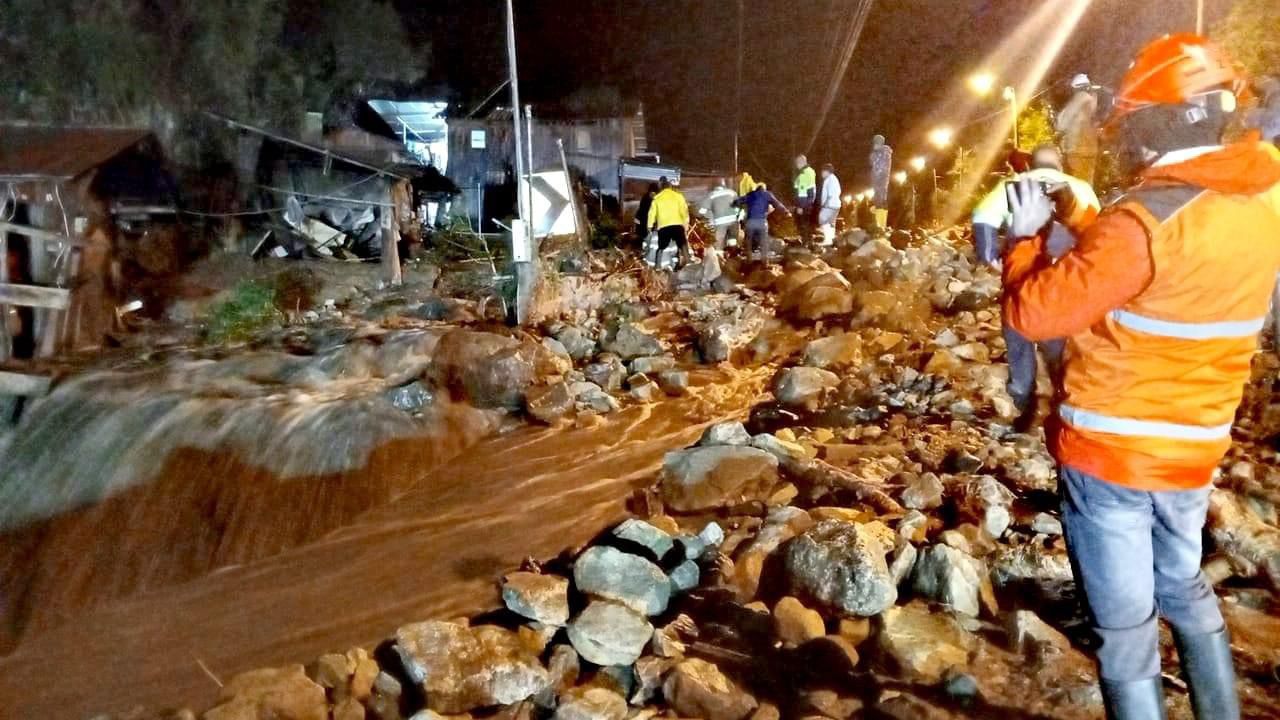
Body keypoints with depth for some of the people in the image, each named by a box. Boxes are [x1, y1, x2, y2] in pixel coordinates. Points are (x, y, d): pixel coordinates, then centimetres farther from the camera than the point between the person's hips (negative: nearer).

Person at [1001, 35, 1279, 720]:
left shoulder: (1145, 221, -24)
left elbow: (1035, 311, -22)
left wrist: (1026, 236, -5)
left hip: (1111, 452, -8)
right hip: (1192, 448, 8)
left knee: (1125, 623, 6)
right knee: (1183, 587, 28)